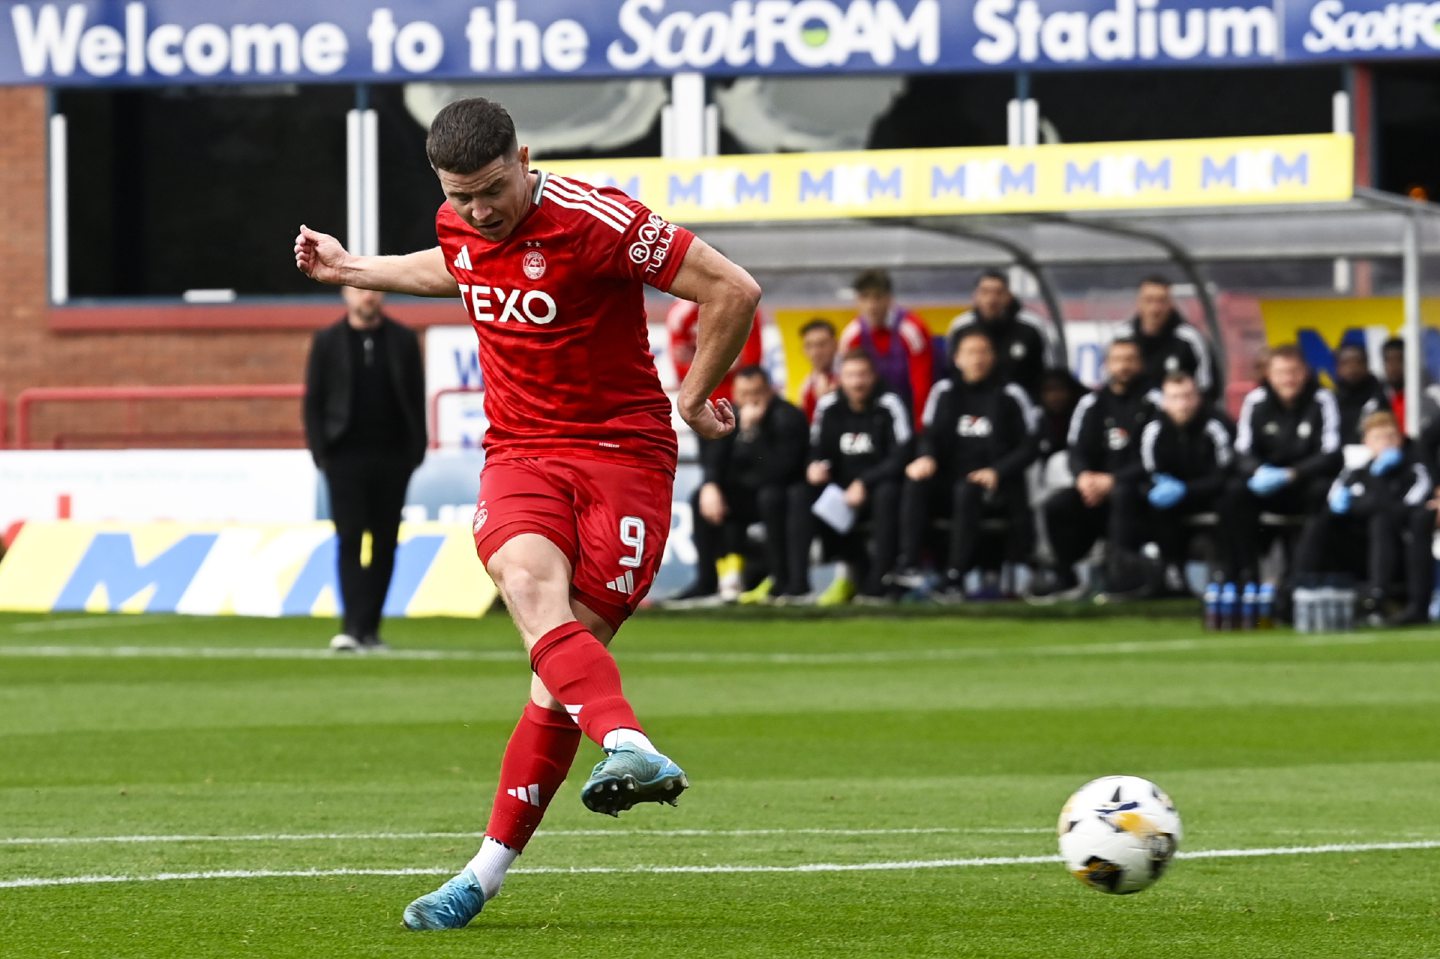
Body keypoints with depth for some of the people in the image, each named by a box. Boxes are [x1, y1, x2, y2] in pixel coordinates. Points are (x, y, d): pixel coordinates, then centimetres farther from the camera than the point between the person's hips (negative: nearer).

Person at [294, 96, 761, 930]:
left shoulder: (596, 221, -17)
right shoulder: (461, 226, 5)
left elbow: (735, 292, -14)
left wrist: (695, 400, -3)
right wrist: (352, 270, 36)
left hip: (623, 450, -4)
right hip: (520, 452, 4)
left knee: (566, 656, -9)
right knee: (533, 588, -29)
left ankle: (487, 872, -5)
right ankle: (631, 749, -47)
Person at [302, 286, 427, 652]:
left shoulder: (403, 341, 9)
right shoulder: (327, 341, 6)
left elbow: (416, 398, 10)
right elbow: (313, 400, 6)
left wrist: (415, 450, 1)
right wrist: (319, 452, -4)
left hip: (392, 457, 2)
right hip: (345, 456, -2)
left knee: (385, 543, 3)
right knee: (350, 539, -11)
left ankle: (369, 628, 9)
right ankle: (352, 626, -17)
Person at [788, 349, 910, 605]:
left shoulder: (888, 405, -10)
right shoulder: (828, 406, 4)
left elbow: (901, 457, -16)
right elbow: (817, 452, 8)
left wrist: (864, 483, -25)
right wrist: (815, 467, -16)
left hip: (877, 488, -4)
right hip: (840, 491, 4)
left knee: (888, 493, -37)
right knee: (800, 494, -20)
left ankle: (876, 586, -31)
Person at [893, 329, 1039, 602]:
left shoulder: (1010, 395, 2)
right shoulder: (944, 391, 11)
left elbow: (1030, 446, 1)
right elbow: (930, 435, 10)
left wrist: (997, 471, -14)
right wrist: (926, 457, -15)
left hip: (998, 489, -3)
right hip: (949, 483, 3)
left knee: (966, 491, -37)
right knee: (916, 484, -28)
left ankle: (953, 579, -38)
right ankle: (909, 566, -39)